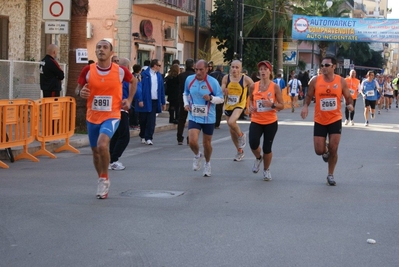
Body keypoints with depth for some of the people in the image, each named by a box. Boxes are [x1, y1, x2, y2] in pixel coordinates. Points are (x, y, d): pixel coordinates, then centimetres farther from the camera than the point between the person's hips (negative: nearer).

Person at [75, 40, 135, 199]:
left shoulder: (120, 71, -7)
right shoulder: (88, 70, -5)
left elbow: (133, 81, 14)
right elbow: (78, 88, 7)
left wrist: (129, 100, 5)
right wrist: (80, 93, -16)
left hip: (111, 116, -3)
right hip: (92, 117, 3)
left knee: (102, 145, -26)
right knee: (95, 151, 13)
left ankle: (104, 180, -5)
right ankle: (102, 181, 37)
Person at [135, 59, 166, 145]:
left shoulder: (159, 76, 10)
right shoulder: (144, 74, -6)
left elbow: (162, 90, 12)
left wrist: (163, 102, 11)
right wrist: (140, 100, -16)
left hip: (154, 102, 4)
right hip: (145, 101, -4)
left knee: (151, 121, -2)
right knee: (143, 120, 7)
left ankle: (148, 138, -1)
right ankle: (143, 137, 23)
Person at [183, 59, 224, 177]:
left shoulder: (213, 82, -12)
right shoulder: (189, 79, -3)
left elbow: (221, 98, -6)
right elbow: (185, 93, 15)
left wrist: (211, 98, -25)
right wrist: (186, 103, -3)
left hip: (208, 118, -1)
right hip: (194, 117, 1)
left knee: (206, 143, 10)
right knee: (192, 142, -16)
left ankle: (207, 163, 38)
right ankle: (197, 155, 19)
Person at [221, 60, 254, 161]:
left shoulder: (246, 79, -12)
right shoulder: (226, 78, -4)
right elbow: (221, 92, -2)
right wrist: (224, 92, -25)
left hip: (239, 105, -4)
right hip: (228, 106, 4)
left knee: (231, 122, -31)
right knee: (232, 130, 12)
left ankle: (241, 135, 2)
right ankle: (240, 151, 30)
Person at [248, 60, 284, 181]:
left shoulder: (275, 87, -5)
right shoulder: (253, 86, 0)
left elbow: (282, 106, -2)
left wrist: (272, 104, -21)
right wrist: (251, 107, -1)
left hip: (271, 122, -1)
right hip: (256, 121, 1)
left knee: (267, 148, 3)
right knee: (253, 144, -20)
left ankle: (266, 170, 28)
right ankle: (258, 158, 16)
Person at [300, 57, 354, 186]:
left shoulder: (341, 81, -5)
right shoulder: (315, 81, -6)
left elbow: (348, 97, 5)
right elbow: (309, 96, 6)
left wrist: (350, 104, -17)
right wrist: (305, 106, -14)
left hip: (335, 120, -1)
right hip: (320, 121, 1)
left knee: (333, 149, -3)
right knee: (319, 151, -1)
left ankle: (330, 175, 17)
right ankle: (326, 150, 38)